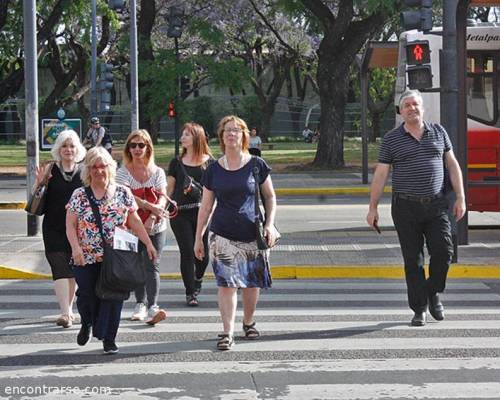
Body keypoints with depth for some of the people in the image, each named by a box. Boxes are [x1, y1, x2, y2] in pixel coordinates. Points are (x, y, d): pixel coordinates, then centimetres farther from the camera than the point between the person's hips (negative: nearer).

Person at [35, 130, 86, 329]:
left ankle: (68, 309, 24)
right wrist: (39, 182, -14)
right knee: (60, 269, -10)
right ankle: (65, 312, -14)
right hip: (53, 228, -2)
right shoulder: (50, 169, 1)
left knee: (73, 269, 9)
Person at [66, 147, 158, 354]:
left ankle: (109, 339, 7)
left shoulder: (123, 193, 6)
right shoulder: (79, 195, 3)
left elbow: (134, 221, 10)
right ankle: (86, 324, 31)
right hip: (86, 259, 0)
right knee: (87, 295, -1)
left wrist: (148, 243, 3)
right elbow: (70, 225, -1)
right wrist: (75, 247, -16)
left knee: (113, 297, -3)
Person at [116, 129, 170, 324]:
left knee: (152, 265, -12)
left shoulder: (157, 172, 5)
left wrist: (152, 218, -22)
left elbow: (162, 197, -5)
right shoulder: (123, 172, 1)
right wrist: (150, 206, -26)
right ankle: (140, 304, 24)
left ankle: (152, 307, -21)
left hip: (155, 228, -1)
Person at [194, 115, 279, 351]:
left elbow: (270, 197, 8)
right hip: (223, 234, 0)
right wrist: (198, 237, 9)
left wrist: (270, 224, -4)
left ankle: (248, 323, 30)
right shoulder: (214, 170, 5)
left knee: (251, 283, 8)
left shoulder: (256, 165, 2)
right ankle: (227, 333, -10)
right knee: (226, 282, -10)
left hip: (252, 234, 0)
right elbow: (205, 207, 10)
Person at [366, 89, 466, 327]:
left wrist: (460, 198, 4)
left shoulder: (438, 132, 9)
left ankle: (433, 294, 16)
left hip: (436, 204, 1)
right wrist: (372, 208, 0)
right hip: (406, 207, -1)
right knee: (413, 260, 1)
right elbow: (380, 174, 3)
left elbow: (452, 165, 11)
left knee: (443, 252, -9)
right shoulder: (391, 139, 2)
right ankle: (419, 309, 9)